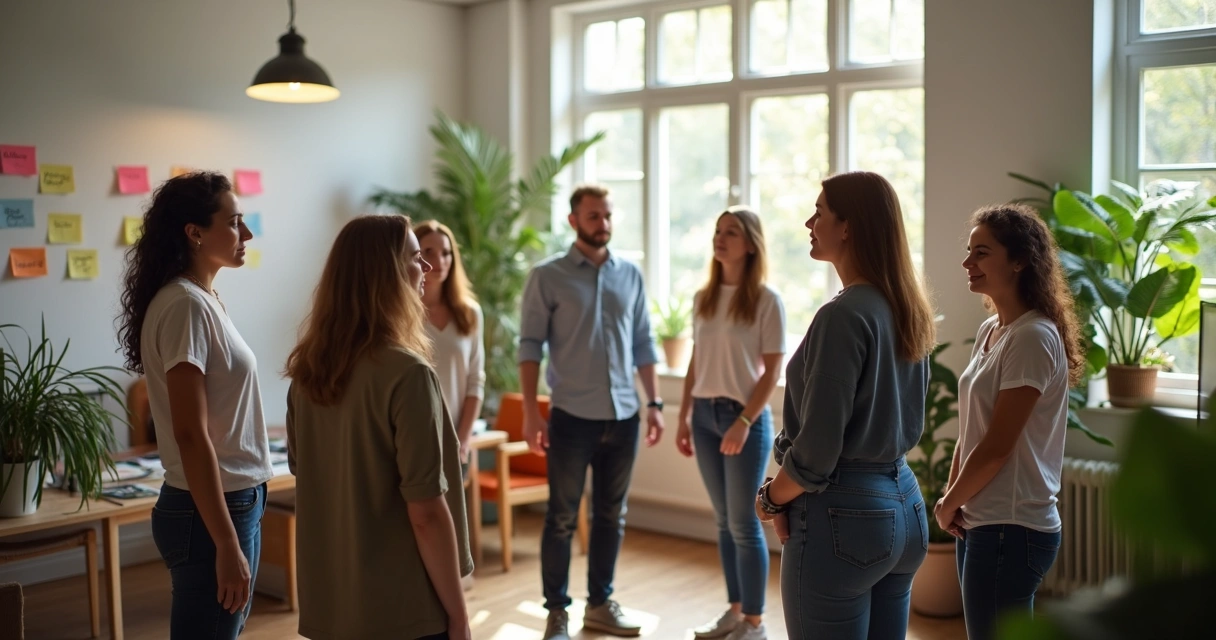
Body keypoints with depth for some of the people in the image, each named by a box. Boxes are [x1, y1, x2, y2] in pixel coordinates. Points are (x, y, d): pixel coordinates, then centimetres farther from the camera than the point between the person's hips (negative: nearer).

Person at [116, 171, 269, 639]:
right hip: (208, 512, -9)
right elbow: (191, 436, -21)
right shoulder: (185, 305, -17)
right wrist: (227, 545, -22)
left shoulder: (203, 299, 10)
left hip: (234, 502, 9)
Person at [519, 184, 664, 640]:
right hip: (572, 416, -4)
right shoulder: (548, 276, -3)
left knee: (611, 516, 12)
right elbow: (530, 345, -5)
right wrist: (531, 413, -11)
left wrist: (654, 403, 6)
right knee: (562, 518, 3)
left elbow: (643, 344, 12)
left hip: (623, 417, 4)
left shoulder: (631, 276, 9)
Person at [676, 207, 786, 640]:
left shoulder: (766, 300, -8)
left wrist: (744, 422, -16)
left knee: (744, 523, -1)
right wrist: (684, 418, 9)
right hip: (706, 416, 5)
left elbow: (772, 372, -10)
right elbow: (695, 364, 12)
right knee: (724, 521, 12)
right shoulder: (703, 298, 8)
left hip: (746, 417, -5)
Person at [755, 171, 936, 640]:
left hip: (843, 514, -9)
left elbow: (816, 448, -20)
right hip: (903, 506, 9)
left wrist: (771, 499, -3)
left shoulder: (844, 315, -19)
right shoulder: (908, 309, 7)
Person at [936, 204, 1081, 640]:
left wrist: (948, 505, -5)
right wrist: (955, 500, 3)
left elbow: (996, 448, -17)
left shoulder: (1033, 339, -16)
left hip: (1011, 530, -8)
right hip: (981, 523, 8)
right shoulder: (990, 330, 10)